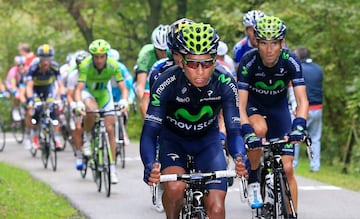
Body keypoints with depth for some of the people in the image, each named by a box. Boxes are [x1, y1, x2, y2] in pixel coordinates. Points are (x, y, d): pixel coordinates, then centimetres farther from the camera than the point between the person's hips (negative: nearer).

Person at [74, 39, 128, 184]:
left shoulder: (113, 65, -25)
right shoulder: (85, 65, -30)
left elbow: (123, 87, -25)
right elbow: (79, 88, -36)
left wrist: (124, 100, -46)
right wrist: (78, 103, -55)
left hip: (104, 93, 2)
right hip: (87, 91, -2)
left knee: (110, 129, -7)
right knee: (91, 110, -38)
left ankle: (112, 169, 0)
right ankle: (87, 138, -10)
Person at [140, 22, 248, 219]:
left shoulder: (225, 84, -26)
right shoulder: (167, 83, -31)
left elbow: (234, 131, -25)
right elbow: (149, 133, -32)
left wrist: (240, 158, -48)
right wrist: (150, 167, -52)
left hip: (208, 141, 1)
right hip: (172, 140, -1)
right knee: (175, 188, -31)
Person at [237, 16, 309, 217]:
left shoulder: (291, 61, -25)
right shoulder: (248, 62, -28)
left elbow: (302, 101, -30)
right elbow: (241, 104, -32)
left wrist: (299, 126, -48)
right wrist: (247, 132, -48)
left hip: (279, 108, 2)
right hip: (254, 106, -1)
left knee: (287, 168, -7)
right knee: (259, 129, -37)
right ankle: (253, 181, -16)